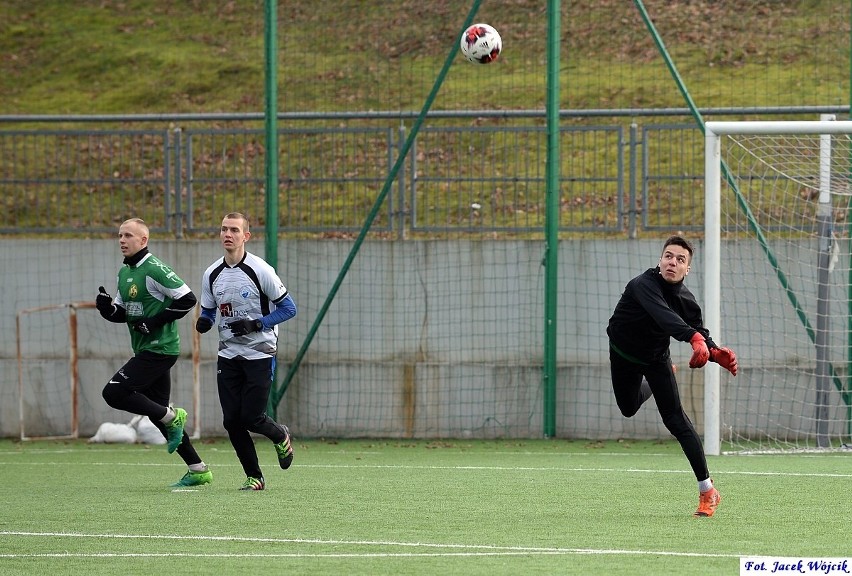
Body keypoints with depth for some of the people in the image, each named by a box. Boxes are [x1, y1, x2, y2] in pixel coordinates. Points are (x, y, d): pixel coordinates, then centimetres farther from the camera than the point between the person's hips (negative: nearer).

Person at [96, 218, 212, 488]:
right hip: (145, 351, 10)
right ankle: (198, 470, 14)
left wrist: (155, 321, -19)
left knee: (114, 392, -16)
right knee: (158, 412, 10)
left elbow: (187, 299, -18)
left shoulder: (154, 269, -14)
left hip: (159, 349, -10)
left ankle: (172, 417, -3)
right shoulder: (124, 273, 14)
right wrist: (106, 307, -1)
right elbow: (121, 313, 20)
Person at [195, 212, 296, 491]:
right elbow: (208, 311, 16)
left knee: (252, 418, -9)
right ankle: (254, 477, 11)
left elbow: (288, 308, -7)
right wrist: (204, 322, -9)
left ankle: (281, 436, 25)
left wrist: (257, 324, -19)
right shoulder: (212, 274, 4)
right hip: (228, 356, 5)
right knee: (232, 421, -2)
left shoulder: (260, 270, -12)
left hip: (260, 353, -5)